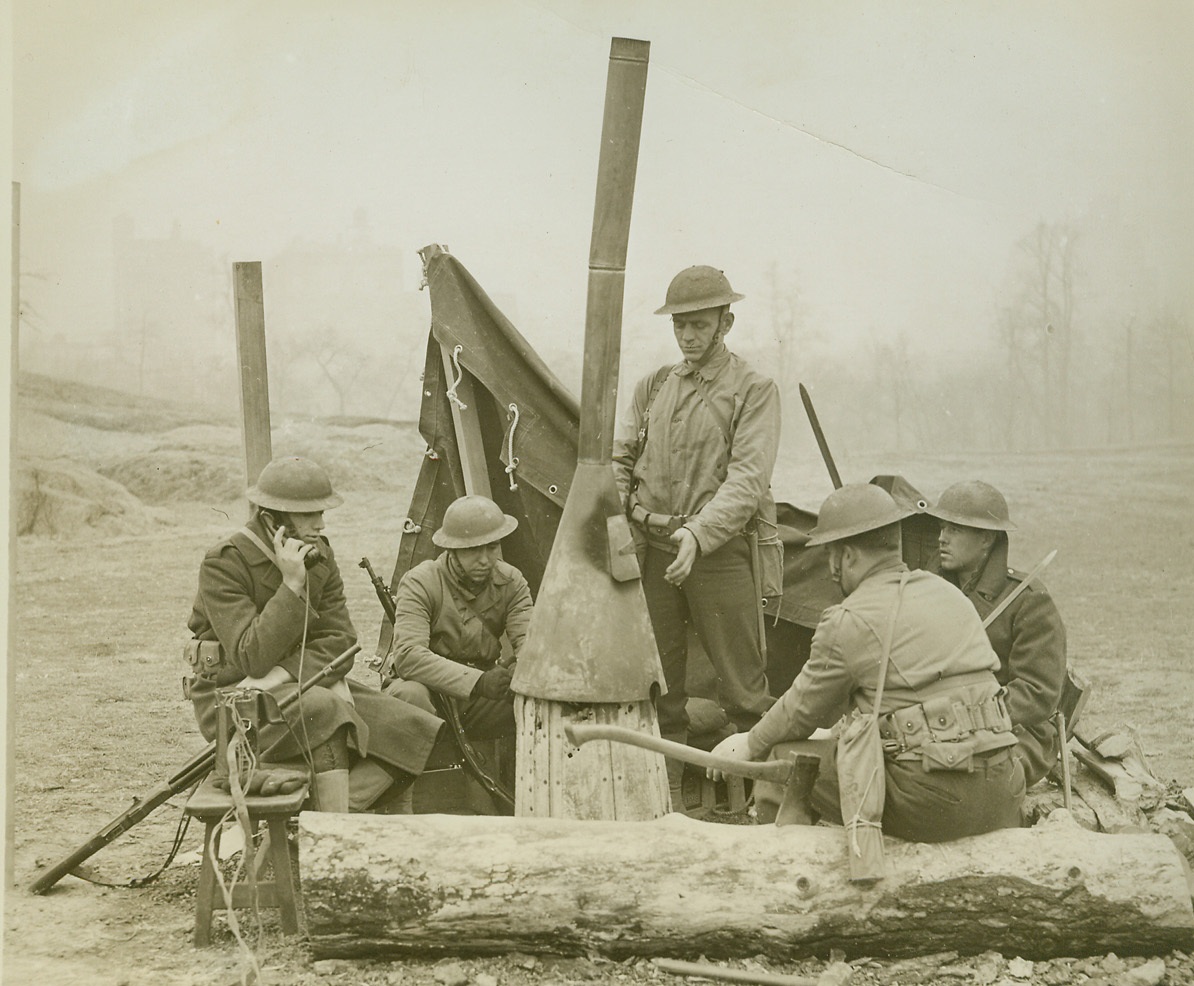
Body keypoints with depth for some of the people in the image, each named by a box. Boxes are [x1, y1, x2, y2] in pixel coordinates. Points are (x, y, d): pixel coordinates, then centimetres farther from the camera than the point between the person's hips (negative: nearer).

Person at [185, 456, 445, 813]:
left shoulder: (320, 555, 5)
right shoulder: (224, 563, -15)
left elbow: (340, 641, -1)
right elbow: (252, 658, -24)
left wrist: (284, 674, -19)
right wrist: (292, 584, -28)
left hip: (303, 685, 7)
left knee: (410, 730, -14)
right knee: (323, 709, -36)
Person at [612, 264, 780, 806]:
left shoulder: (754, 390, -2)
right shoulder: (654, 386, 14)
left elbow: (747, 480, -13)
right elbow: (619, 459, 15)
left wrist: (698, 533, -27)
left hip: (720, 553, -5)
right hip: (652, 550, 5)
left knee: (742, 685, -2)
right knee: (658, 685, 10)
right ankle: (666, 797, 20)